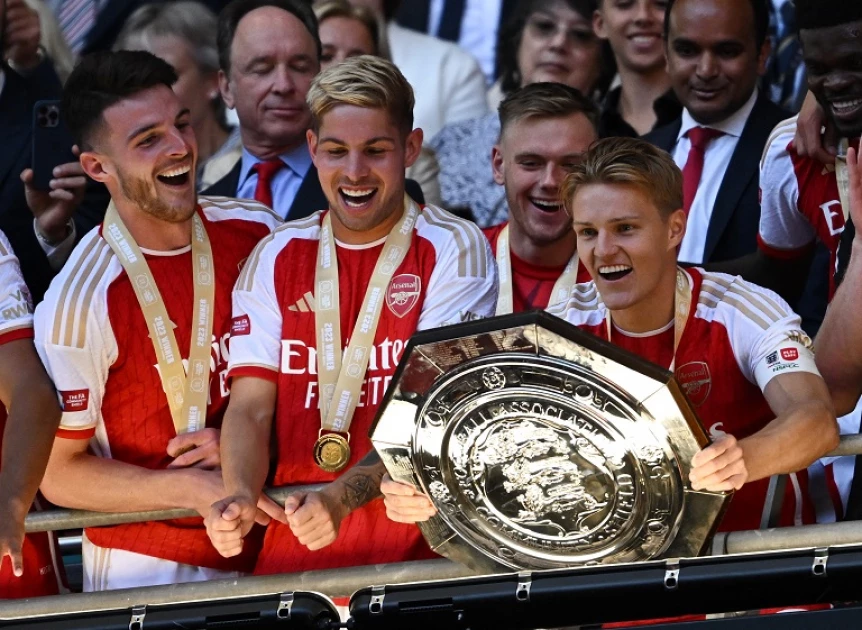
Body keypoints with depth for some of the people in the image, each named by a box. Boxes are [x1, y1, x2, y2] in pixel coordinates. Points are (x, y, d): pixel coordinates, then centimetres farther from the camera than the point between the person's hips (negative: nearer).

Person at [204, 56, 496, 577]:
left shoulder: (453, 249, 2)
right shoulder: (276, 257, 14)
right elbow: (251, 405, 5)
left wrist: (344, 497, -24)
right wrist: (241, 498, -17)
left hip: (420, 544, -3)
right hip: (292, 550, 3)